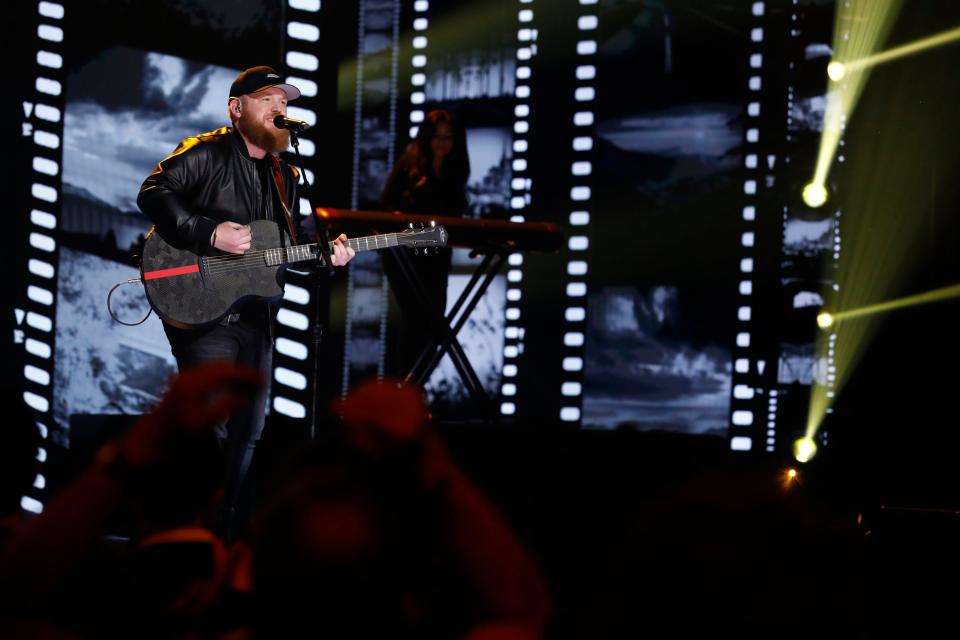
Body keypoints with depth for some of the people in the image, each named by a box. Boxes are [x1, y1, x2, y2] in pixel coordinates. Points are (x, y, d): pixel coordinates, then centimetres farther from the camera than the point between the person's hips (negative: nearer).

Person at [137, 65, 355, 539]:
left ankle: (225, 533, 19)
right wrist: (209, 234, -24)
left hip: (256, 317, 8)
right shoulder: (207, 153, -6)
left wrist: (324, 254, 2)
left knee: (247, 432, 10)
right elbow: (153, 193, -18)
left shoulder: (285, 176, 17)